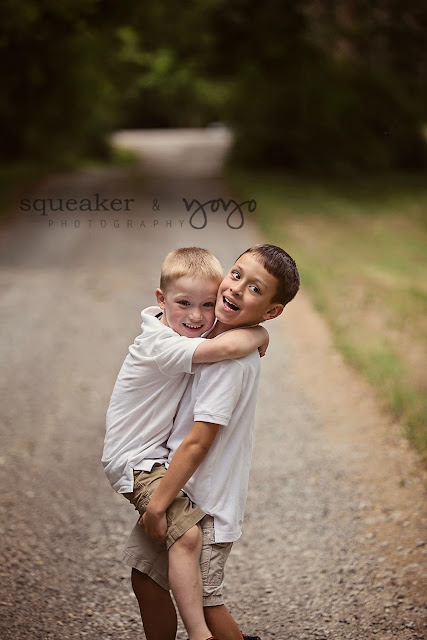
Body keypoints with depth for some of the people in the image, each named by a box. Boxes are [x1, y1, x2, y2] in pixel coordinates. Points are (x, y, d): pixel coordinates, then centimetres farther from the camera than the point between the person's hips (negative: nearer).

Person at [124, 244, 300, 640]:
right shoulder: (215, 336, 2)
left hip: (204, 498, -9)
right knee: (146, 579, 14)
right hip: (176, 481, 9)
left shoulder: (232, 358, -24)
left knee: (201, 600, 2)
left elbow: (198, 442, -24)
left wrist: (157, 505, -19)